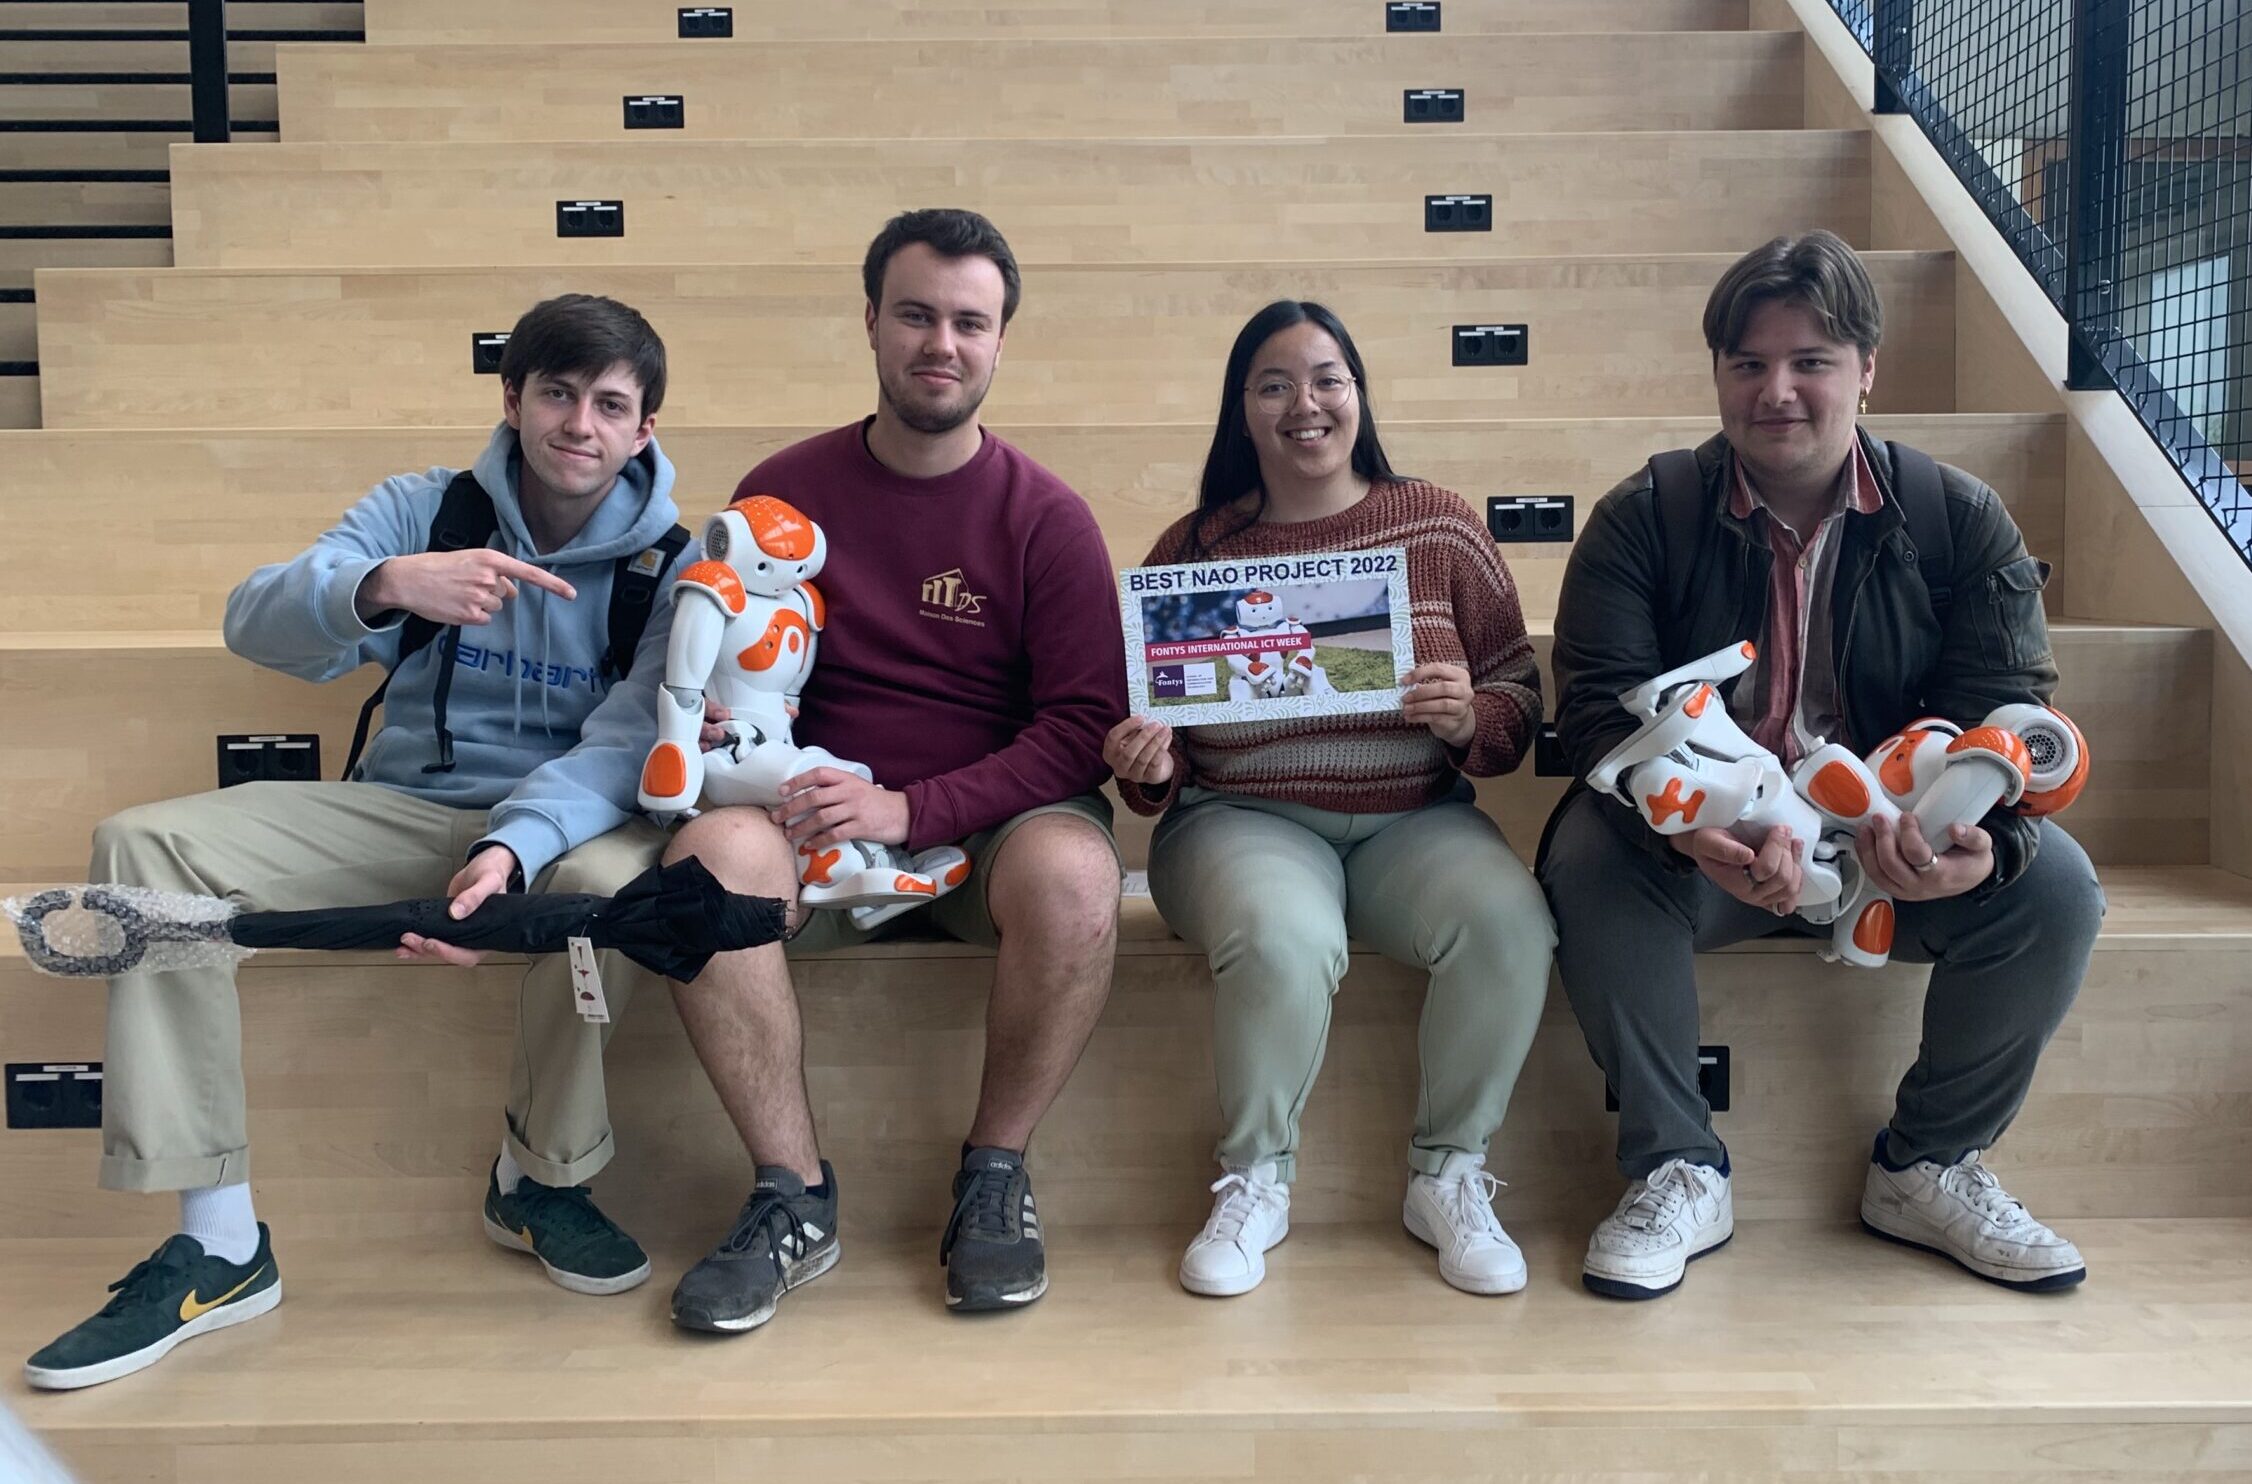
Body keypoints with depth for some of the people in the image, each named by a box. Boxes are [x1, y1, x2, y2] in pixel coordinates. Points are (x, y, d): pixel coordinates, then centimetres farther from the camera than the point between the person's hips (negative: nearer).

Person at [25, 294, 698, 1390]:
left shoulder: (673, 563, -2)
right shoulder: (426, 510, 4)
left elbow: (633, 736, -16)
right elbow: (256, 622, -10)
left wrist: (515, 849, -35)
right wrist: (382, 586, -34)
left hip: (565, 818, -3)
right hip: (402, 810, 3)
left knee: (613, 876, -38)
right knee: (143, 843, -17)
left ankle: (540, 1180, -10)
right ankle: (218, 1244, -17)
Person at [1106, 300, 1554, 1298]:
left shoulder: (1439, 528, 7)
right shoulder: (1192, 549, 6)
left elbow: (1519, 704, 8)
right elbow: (1155, 752, 13)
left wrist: (1469, 720, -14)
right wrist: (1146, 768, -10)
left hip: (1414, 822, 2)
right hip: (1243, 822, -1)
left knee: (1508, 923, -28)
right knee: (1284, 937, -34)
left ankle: (1448, 1174, -4)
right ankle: (1255, 1179, -6)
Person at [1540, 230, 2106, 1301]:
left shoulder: (1960, 521, 0)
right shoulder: (1644, 520, -5)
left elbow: (2008, 711, -6)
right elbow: (1602, 707, -16)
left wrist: (1988, 842, -30)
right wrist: (1689, 829, -37)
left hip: (1900, 842, 2)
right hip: (1706, 842, -2)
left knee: (2054, 884, -24)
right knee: (1589, 856, -32)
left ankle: (1929, 1169, 0)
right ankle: (1678, 1173, -15)